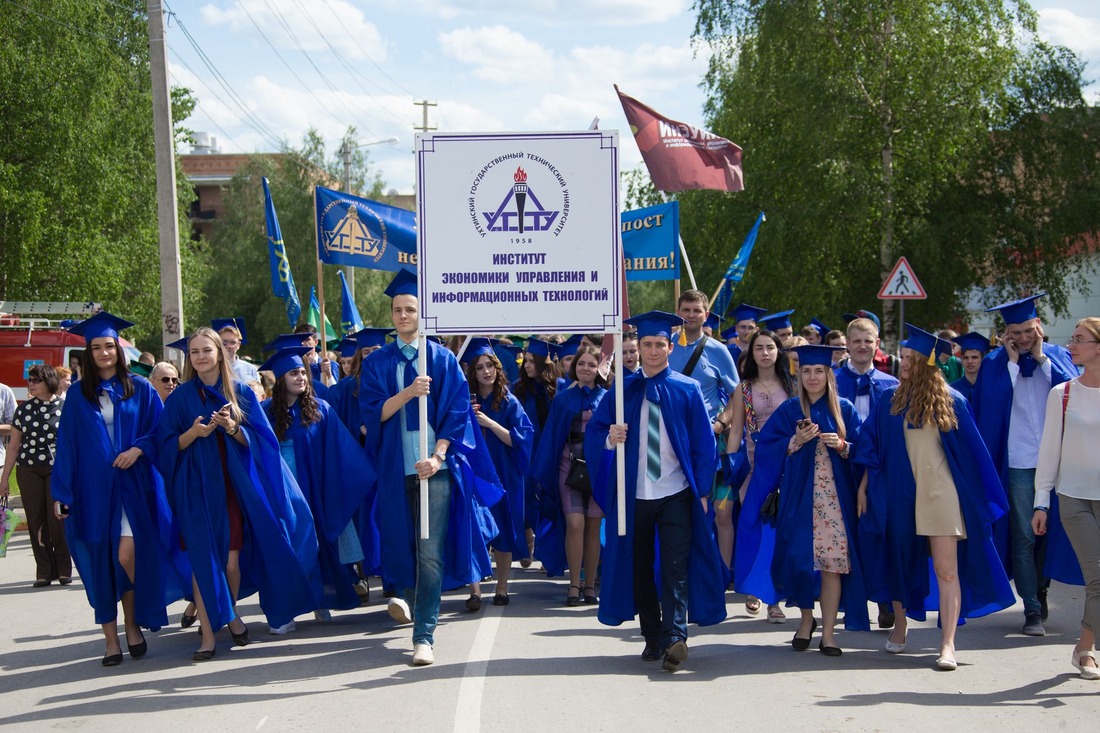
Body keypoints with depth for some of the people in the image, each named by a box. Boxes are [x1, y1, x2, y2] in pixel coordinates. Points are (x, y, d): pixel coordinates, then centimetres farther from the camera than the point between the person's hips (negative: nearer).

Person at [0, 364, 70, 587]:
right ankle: (44, 571, 8)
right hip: (28, 470, 3)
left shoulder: (65, 407, 1)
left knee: (58, 519, -7)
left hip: (58, 469, -3)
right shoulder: (24, 409, 9)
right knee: (36, 521, 1)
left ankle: (63, 569, 6)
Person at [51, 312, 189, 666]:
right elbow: (66, 445, 6)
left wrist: (138, 449, -13)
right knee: (101, 563, 3)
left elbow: (160, 431, 5)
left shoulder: (140, 389, 6)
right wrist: (61, 493, 0)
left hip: (133, 486, -1)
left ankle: (133, 624, 10)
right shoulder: (78, 394, 7)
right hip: (93, 488, 2)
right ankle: (111, 639, 11)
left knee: (127, 556, -12)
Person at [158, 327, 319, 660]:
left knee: (232, 560, 1)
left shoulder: (240, 392, 5)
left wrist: (233, 428, -17)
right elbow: (168, 445, 1)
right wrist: (193, 433, -17)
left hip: (233, 484, 1)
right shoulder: (181, 397, 4)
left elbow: (257, 440, 2)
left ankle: (231, 613, 28)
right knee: (203, 560, -6)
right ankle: (208, 633, -1)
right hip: (197, 488, -1)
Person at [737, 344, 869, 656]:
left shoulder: (844, 409, 7)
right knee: (800, 558, 0)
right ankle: (807, 618, 23)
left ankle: (827, 632, 1)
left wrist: (842, 446, -13)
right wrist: (795, 442, -13)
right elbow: (766, 449, 1)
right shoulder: (789, 411, 7)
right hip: (798, 496, 0)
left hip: (836, 496, 0)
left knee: (833, 563, -5)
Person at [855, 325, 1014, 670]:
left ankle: (948, 642, -7)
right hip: (898, 493, 2)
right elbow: (871, 447, 8)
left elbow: (970, 450, 4)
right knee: (900, 562, 12)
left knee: (947, 568, -7)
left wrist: (980, 495, 3)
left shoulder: (951, 402, 0)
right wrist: (863, 486, 3)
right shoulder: (891, 401, 5)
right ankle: (900, 625, 30)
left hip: (941, 493, -2)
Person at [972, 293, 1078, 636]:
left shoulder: (1058, 356, 8)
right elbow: (988, 405, -11)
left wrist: (1041, 358, -9)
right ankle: (1033, 609, 1)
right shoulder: (994, 362, 2)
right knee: (1024, 537, -3)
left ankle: (1039, 588, 30)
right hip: (1018, 463, -2)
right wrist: (1013, 362, -10)